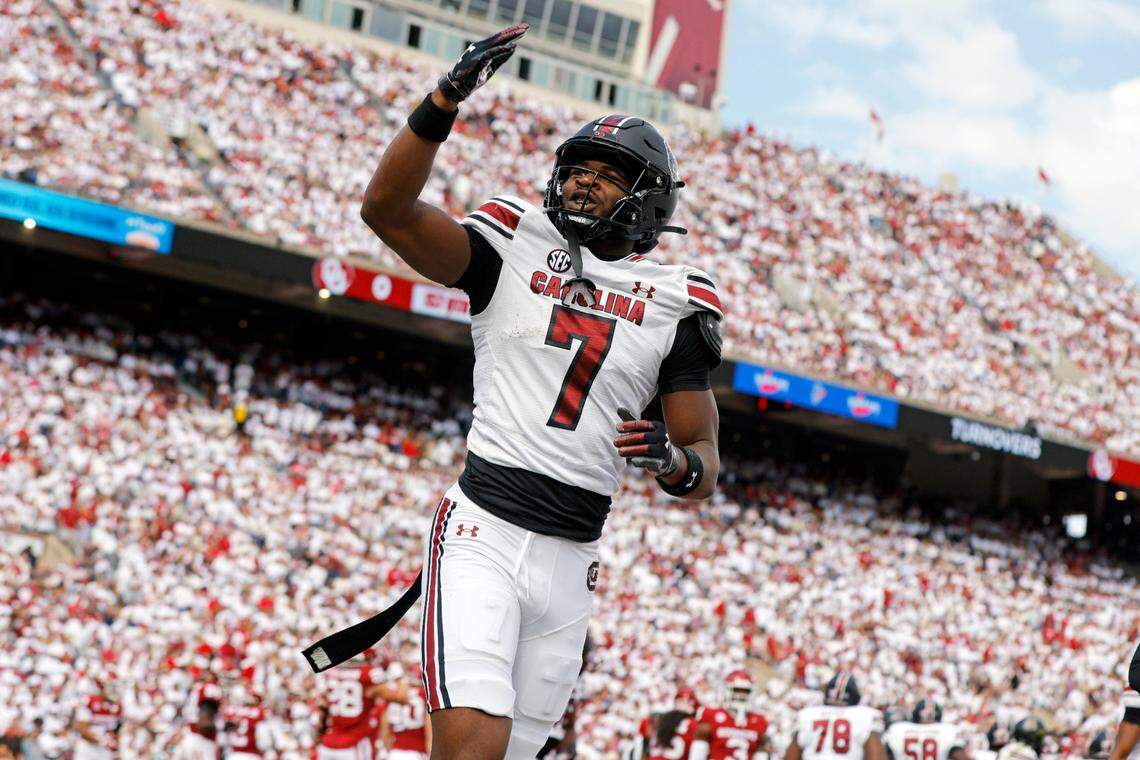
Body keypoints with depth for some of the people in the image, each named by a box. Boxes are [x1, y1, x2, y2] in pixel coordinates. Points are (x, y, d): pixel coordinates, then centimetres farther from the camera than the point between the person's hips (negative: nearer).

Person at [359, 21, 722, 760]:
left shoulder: (675, 304, 9)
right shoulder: (515, 248, 6)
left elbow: (705, 468, 9)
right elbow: (387, 209, -8)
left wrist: (673, 461, -14)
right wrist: (446, 100, -18)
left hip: (570, 562, 3)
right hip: (483, 535, -3)